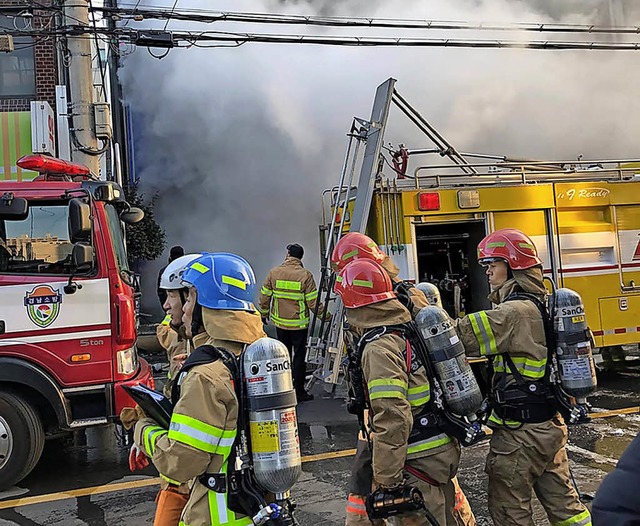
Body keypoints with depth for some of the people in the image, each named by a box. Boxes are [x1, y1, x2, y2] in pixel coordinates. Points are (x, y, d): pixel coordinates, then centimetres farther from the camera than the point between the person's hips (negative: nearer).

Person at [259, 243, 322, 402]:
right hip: (299, 323, -3)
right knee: (299, 357, 6)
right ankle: (299, 392, 10)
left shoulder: (274, 272, -4)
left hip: (280, 322, 3)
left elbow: (264, 296, 3)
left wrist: (264, 314, 19)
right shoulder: (305, 275, -13)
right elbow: (313, 302, -12)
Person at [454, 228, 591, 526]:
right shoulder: (540, 304, 7)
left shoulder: (515, 312, -22)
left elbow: (461, 336, -25)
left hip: (520, 433, -9)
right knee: (562, 501, 19)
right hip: (550, 424, 9)